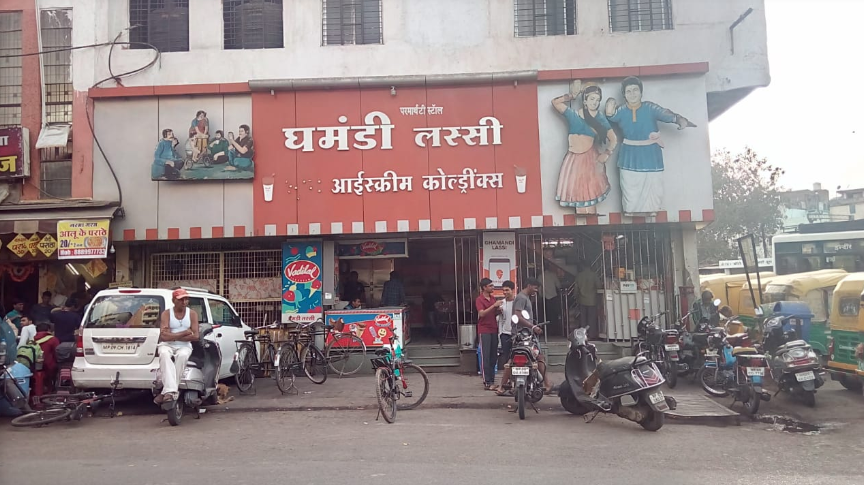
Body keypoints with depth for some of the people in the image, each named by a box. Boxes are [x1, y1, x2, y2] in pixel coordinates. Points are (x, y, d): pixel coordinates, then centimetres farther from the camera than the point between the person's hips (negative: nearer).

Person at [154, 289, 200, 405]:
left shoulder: (192, 314, 4)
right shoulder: (166, 313, 0)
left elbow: (195, 336, -7)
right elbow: (163, 336, -13)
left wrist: (173, 336, -10)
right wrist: (185, 332, -12)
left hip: (184, 346, 1)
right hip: (167, 345, 0)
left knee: (182, 356, -35)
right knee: (164, 354, -36)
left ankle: (167, 392, -32)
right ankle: (171, 391, -47)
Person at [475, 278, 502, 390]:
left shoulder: (493, 298, 15)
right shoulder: (479, 299, -6)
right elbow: (482, 313, -19)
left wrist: (499, 310, -1)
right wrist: (494, 306, -24)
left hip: (494, 330, 7)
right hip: (484, 331, -7)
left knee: (494, 356, 9)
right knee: (485, 357, -7)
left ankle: (492, 380, 16)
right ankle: (486, 382, -7)